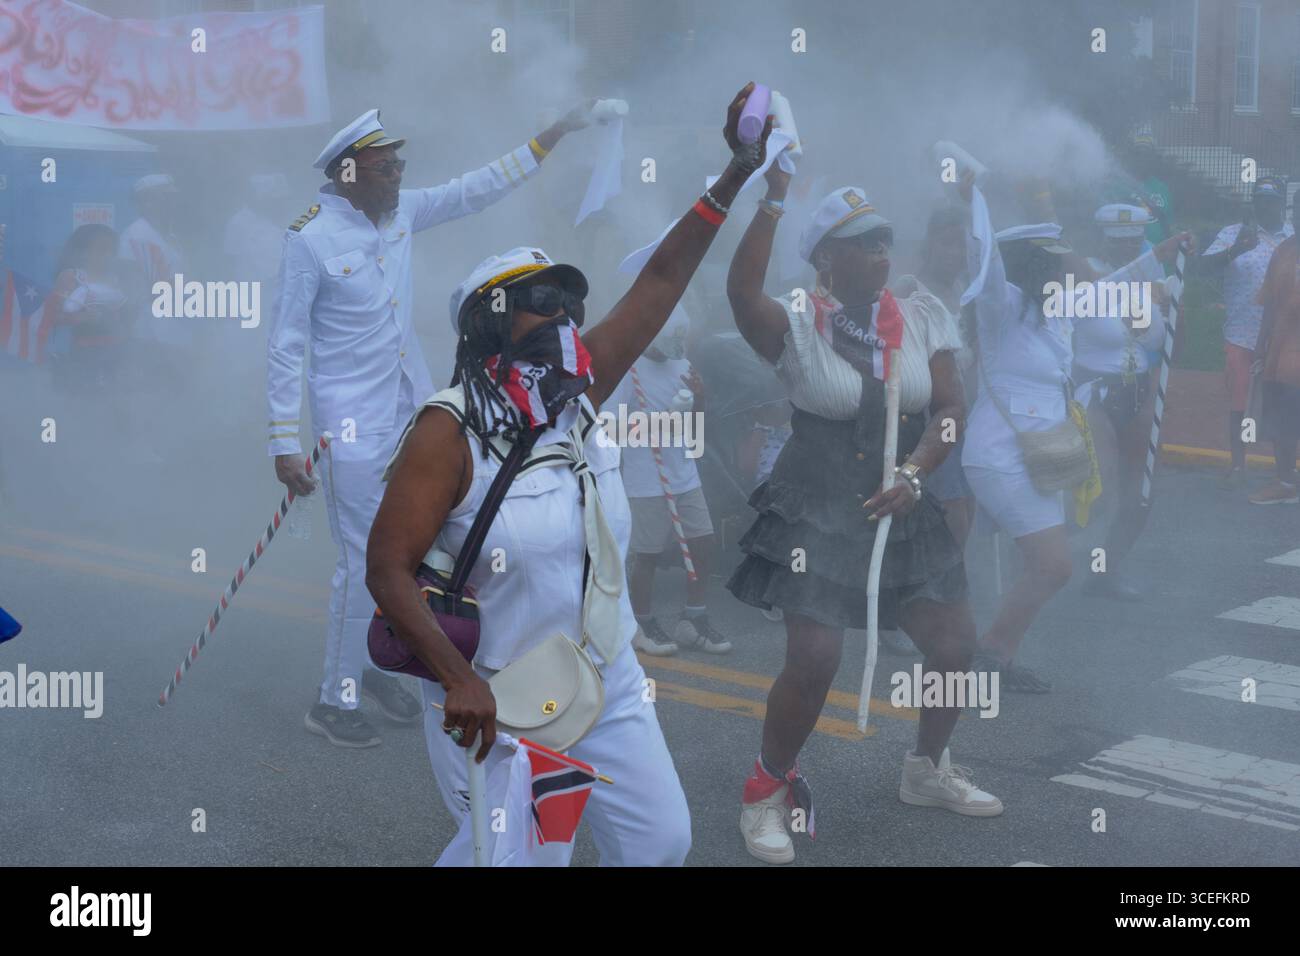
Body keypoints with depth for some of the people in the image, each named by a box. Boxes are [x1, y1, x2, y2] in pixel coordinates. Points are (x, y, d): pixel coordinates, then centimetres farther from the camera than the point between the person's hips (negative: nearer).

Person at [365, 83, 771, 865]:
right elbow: (388, 570, -19)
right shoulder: (450, 431, -16)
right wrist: (459, 680, -28)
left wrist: (737, 174, 3)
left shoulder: (578, 397, 2)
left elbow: (659, 285, 5)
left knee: (662, 842, 8)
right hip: (494, 702, -7)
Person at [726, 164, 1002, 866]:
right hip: (816, 515, -5)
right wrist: (773, 200, -34)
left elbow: (950, 406, 1)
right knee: (813, 659, -14)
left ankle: (927, 769, 31)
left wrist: (914, 474, -14)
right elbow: (742, 292, -29)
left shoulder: (919, 316, 3)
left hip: (905, 512, 5)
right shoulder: (797, 325, -9)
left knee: (955, 643, 4)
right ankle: (766, 793, 9)